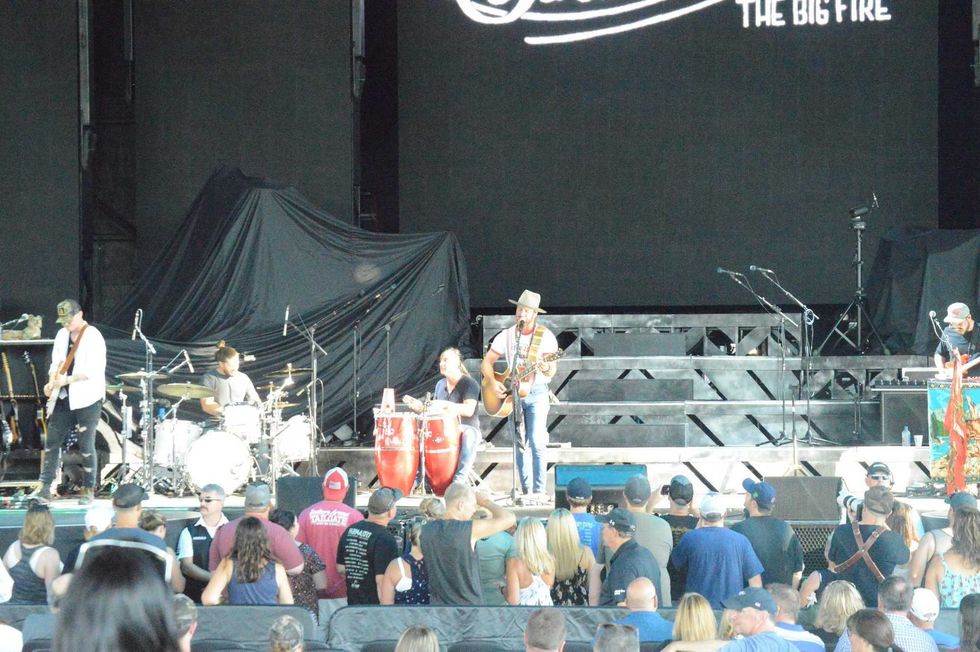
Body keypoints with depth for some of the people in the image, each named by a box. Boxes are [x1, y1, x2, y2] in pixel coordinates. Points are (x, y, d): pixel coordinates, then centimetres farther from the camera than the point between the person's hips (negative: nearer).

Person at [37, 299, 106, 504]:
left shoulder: (93, 337, -11)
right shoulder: (62, 335, 12)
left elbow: (92, 371, -19)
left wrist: (65, 380, -22)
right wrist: (51, 383, -2)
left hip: (87, 400, -7)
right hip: (63, 398, 7)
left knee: (86, 446, -1)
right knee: (51, 442, 2)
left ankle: (89, 490, 10)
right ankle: (45, 488, 4)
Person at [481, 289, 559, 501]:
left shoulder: (546, 337, -6)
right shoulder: (506, 336, 3)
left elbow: (551, 372, -11)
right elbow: (487, 362, 6)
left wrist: (545, 368, -35)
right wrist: (493, 382, -11)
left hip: (536, 393, -3)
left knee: (536, 443, -14)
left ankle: (539, 491, -13)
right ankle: (526, 490, 8)